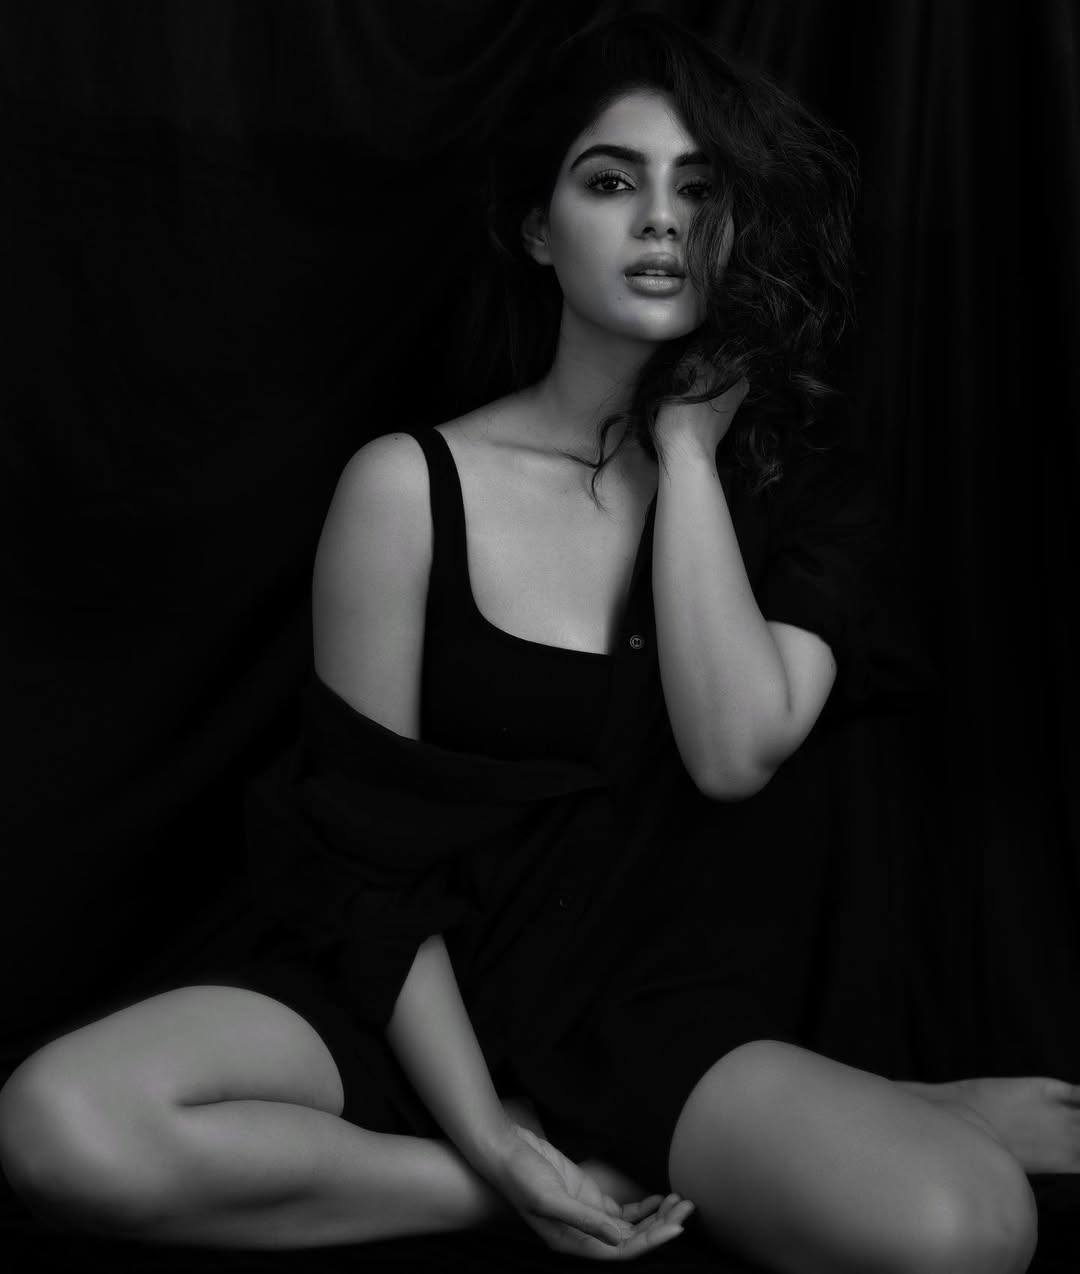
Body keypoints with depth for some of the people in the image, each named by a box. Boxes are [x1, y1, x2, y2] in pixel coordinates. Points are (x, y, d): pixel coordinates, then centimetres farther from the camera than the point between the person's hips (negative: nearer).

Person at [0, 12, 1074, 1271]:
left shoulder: (794, 497, 1)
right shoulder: (411, 484, -7)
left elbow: (736, 754, -18)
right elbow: (371, 849, -7)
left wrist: (686, 445, -13)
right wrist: (485, 1135, -13)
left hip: (660, 1009, 0)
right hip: (415, 997, 1)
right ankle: (640, 1168, -14)